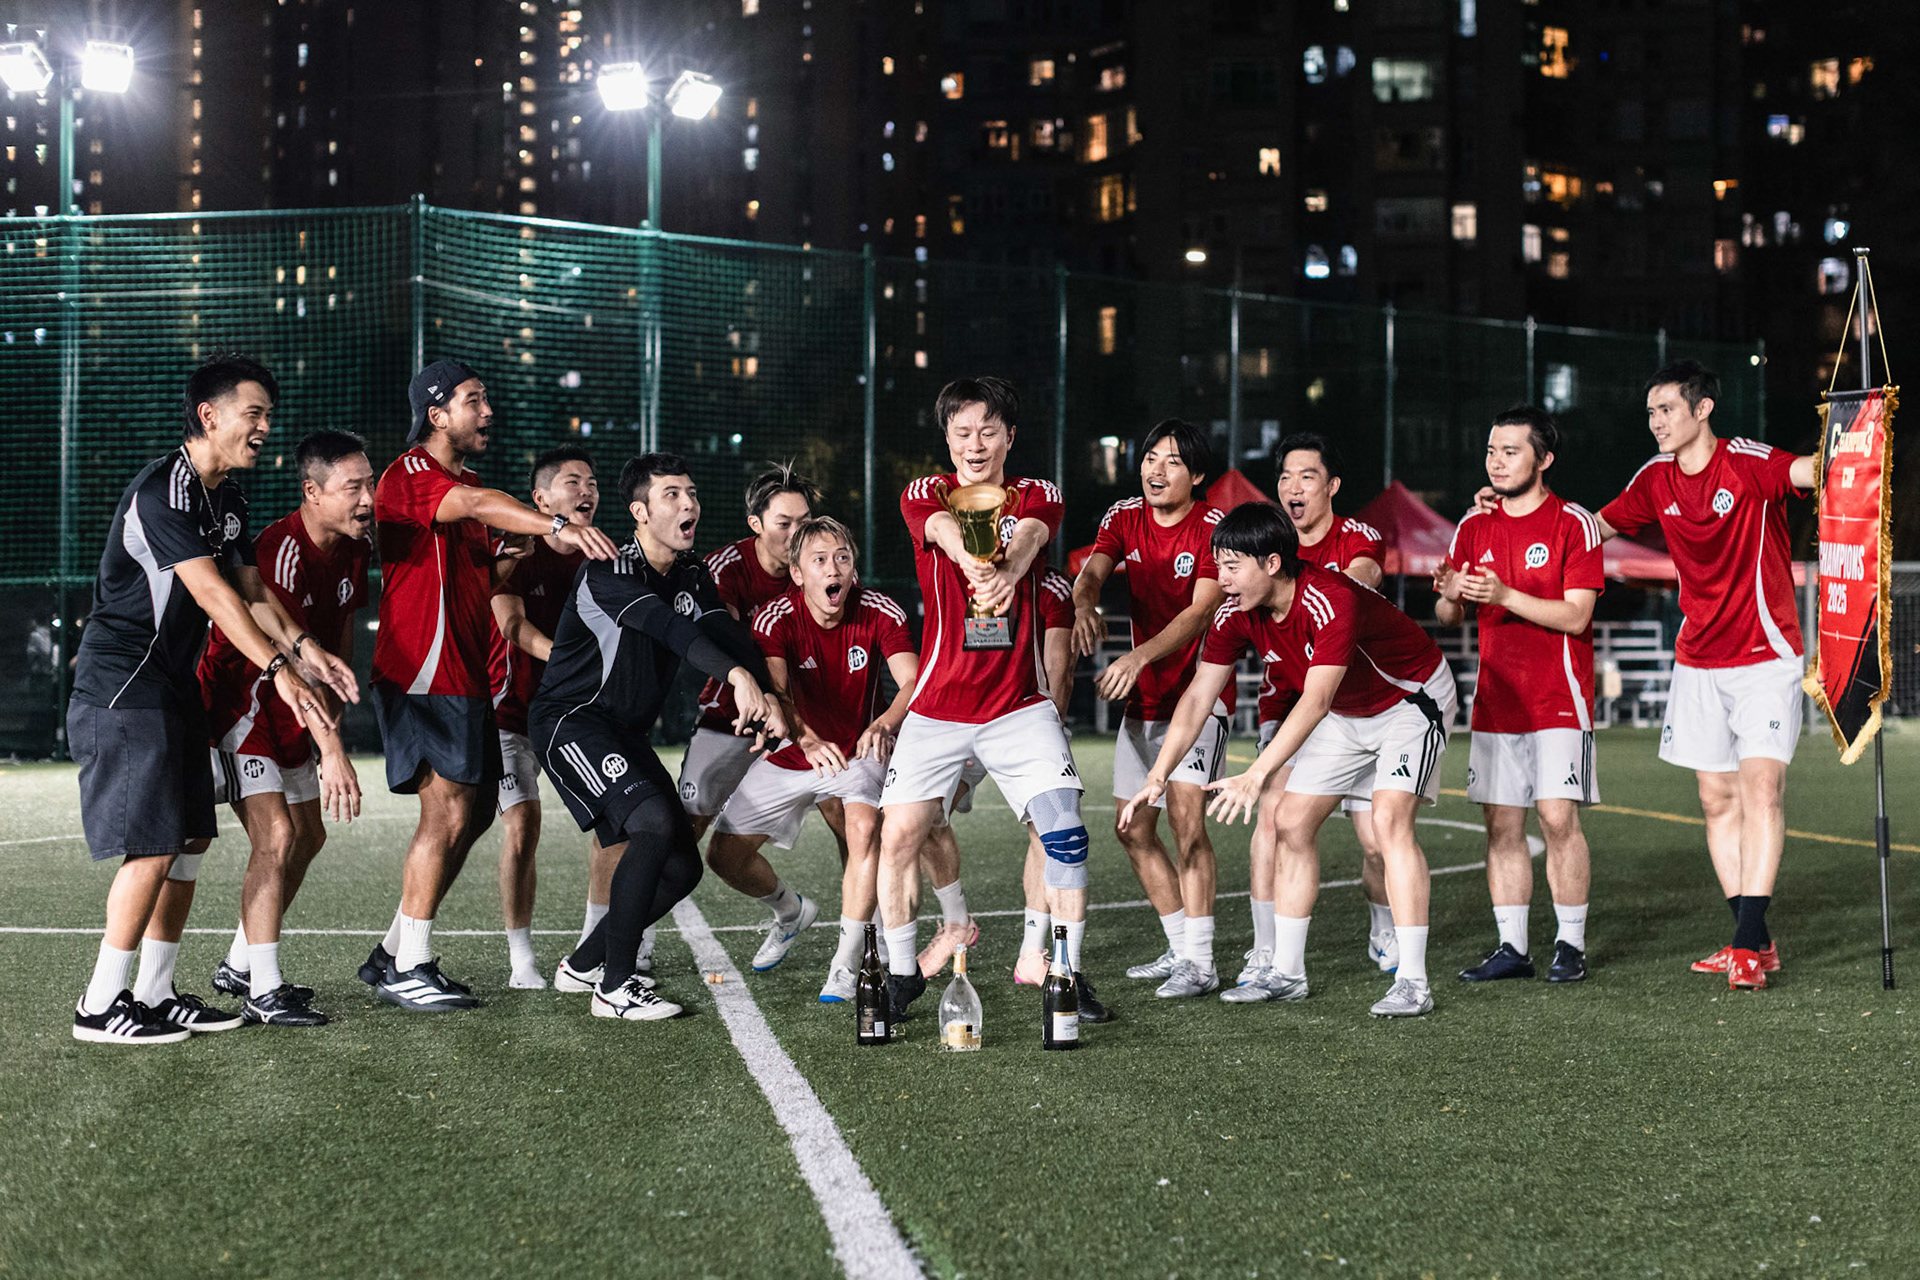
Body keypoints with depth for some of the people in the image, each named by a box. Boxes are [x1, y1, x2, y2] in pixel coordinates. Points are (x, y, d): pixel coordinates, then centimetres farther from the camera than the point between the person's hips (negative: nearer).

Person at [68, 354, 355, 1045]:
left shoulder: (228, 498, 12)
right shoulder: (161, 492, -19)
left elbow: (251, 590, 14)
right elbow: (213, 595, -28)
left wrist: (306, 649, -2)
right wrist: (278, 670, -34)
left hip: (174, 685, 10)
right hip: (122, 684, -10)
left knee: (190, 838, 9)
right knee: (152, 844, -11)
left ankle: (156, 993, 18)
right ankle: (100, 1006, -3)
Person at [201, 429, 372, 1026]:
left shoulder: (354, 547, -1)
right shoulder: (282, 550, -29)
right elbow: (295, 658, -34)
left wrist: (333, 724, 12)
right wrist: (332, 751, -38)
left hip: (293, 710, 10)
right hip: (241, 701, -10)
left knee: (308, 836, 15)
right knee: (277, 834, -19)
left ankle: (239, 965, 29)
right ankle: (263, 993, -14)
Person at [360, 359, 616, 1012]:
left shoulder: (464, 479, 20)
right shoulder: (410, 474, -11)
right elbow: (477, 505, -32)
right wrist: (556, 526, -46)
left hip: (466, 677, 10)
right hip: (423, 676, -10)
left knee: (475, 811, 11)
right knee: (448, 812, -11)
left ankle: (393, 952, 20)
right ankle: (408, 970, -3)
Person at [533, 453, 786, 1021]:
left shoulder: (693, 575, 8)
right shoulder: (608, 573, -20)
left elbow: (726, 633, -5)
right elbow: (668, 628, -38)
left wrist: (764, 697, -27)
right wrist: (737, 676, -54)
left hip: (627, 734, 9)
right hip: (571, 720, -9)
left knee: (682, 867, 6)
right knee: (654, 823, -28)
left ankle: (584, 963, 24)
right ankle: (616, 988, -20)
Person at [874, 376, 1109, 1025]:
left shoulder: (1038, 496, 4)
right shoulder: (924, 495, 1)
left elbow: (1028, 538, -21)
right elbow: (946, 530, -24)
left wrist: (1005, 573, -46)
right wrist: (972, 564, -49)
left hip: (1019, 704, 0)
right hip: (937, 703, 0)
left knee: (1064, 830, -10)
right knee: (899, 833, -6)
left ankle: (1068, 971, 5)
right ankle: (902, 971, 13)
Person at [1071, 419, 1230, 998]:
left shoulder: (1213, 529, -13)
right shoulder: (1124, 517, 3)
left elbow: (1200, 612, -23)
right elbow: (1092, 570, -13)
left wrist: (1138, 657, -38)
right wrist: (1084, 606, -37)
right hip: (1143, 698, 7)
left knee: (1186, 814, -20)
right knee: (1133, 830, 10)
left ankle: (1200, 963, -16)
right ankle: (1180, 950, 23)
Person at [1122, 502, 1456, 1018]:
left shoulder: (1331, 601, -37)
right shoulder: (1236, 614, -15)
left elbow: (1315, 702, -43)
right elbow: (1198, 695, -12)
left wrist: (1257, 775, -50)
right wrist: (1158, 775, -22)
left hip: (1412, 699, -8)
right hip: (1345, 715, 8)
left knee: (1390, 819, -23)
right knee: (1291, 822, 2)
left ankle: (1412, 981, -22)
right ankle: (1286, 973, 10)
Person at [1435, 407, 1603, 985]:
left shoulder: (1574, 523, -5)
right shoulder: (1473, 526, 9)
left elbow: (1575, 616, -13)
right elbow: (1449, 619, 11)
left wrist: (1505, 595, -23)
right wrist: (1450, 596, -12)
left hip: (1558, 698, -5)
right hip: (1495, 699, 5)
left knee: (1558, 817, -9)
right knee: (1501, 823, 3)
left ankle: (1571, 944, 2)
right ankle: (1511, 947, 10)